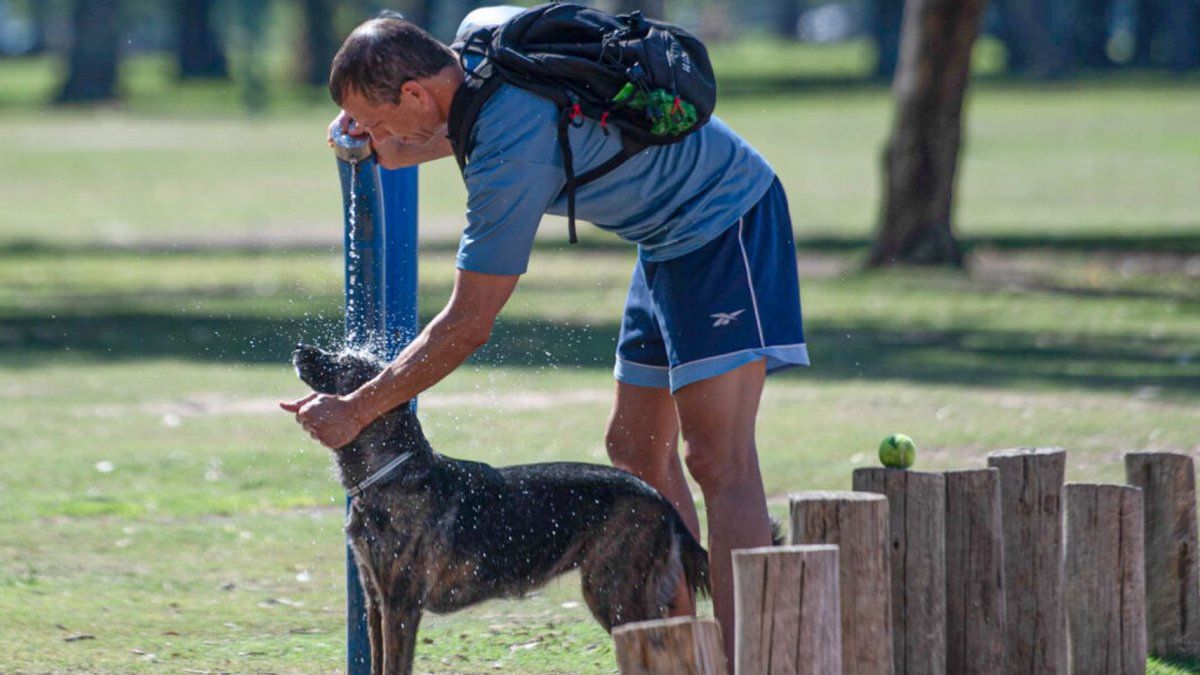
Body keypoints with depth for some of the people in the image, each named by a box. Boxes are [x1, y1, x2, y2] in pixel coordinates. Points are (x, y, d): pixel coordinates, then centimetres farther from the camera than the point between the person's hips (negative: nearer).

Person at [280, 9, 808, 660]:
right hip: (671, 238, 11)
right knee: (637, 451, 12)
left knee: (718, 459, -18)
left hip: (719, 220, -11)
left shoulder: (512, 153, -29)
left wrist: (353, 412, -16)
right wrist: (401, 153, 6)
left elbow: (468, 325, -24)